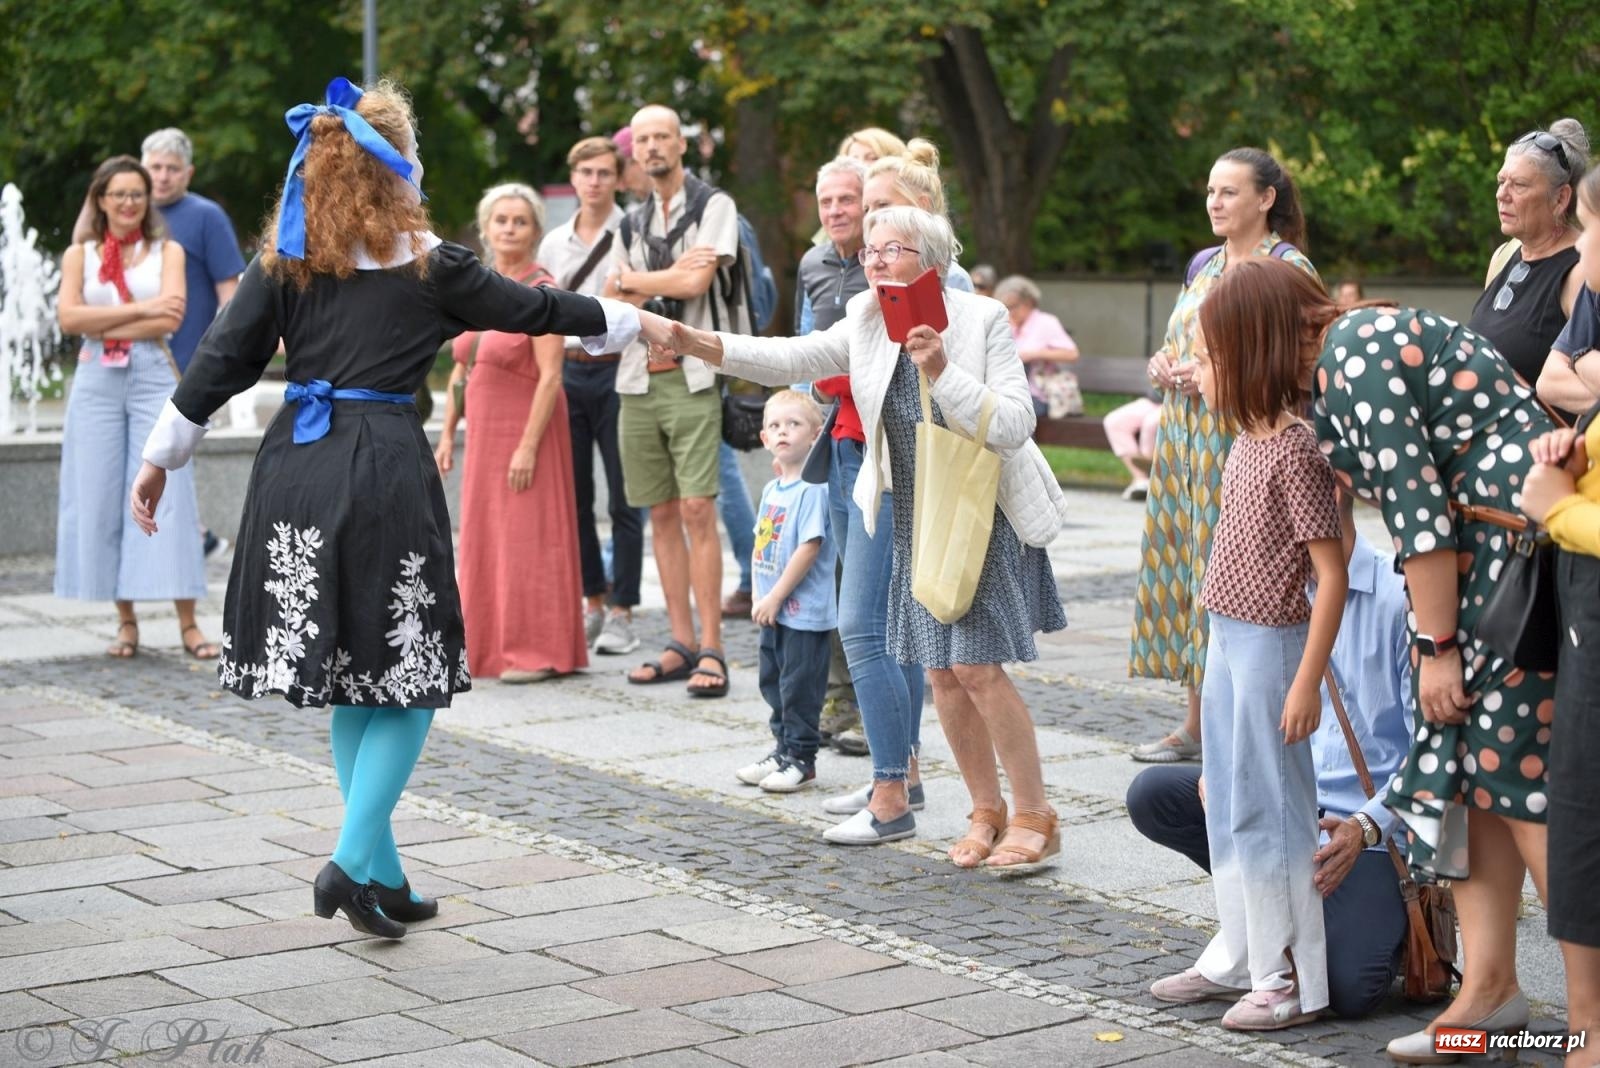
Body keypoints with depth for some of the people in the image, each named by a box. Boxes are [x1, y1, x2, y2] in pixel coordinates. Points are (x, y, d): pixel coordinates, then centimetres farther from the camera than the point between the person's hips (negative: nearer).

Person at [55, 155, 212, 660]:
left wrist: (103, 325, -6)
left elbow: (169, 320, -6)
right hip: (97, 384, 2)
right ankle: (126, 621, 7)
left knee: (166, 497, -7)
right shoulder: (79, 255, 12)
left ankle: (188, 623, -7)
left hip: (154, 378, -2)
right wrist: (139, 309, -9)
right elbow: (68, 317, -4)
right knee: (102, 499, 0)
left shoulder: (167, 251, 9)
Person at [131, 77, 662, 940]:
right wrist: (637, 321, 26)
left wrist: (160, 458, 12)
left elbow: (220, 362, 4)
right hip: (386, 469, -4)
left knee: (348, 684, 14)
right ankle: (353, 863, -7)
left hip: (298, 465, 5)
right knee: (408, 679, 5)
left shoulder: (285, 260, 7)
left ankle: (384, 876, 21)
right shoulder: (427, 264, 0)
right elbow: (531, 309, 11)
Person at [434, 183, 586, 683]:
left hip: (527, 429, -7)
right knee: (483, 539, 10)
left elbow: (550, 376, -17)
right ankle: (489, 647, 18)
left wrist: (529, 445, -21)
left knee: (527, 539, -3)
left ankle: (538, 652, 3)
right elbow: (460, 369, 15)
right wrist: (447, 433, 10)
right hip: (484, 431, 7)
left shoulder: (541, 291, -11)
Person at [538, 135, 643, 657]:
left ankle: (621, 613, 4)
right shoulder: (554, 243, 12)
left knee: (623, 499, -1)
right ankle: (592, 603, 20)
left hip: (617, 369, -5)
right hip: (569, 372, 5)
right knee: (574, 496, 9)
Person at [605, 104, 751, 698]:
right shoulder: (633, 222, 17)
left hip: (691, 378, -6)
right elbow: (611, 305, 8)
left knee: (696, 511, -11)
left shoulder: (714, 206, 0)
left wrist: (633, 278, 1)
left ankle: (711, 651, -11)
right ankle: (682, 643, 12)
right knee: (662, 514, 6)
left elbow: (696, 282, -14)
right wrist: (669, 276, -7)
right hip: (638, 381, 6)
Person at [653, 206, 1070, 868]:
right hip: (914, 521, 5)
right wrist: (702, 345, -24)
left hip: (986, 516, -5)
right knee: (941, 670, 6)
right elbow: (790, 359, -10)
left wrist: (942, 371, -31)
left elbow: (1014, 424, -21)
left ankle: (1034, 818, 4)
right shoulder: (867, 325, 0)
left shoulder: (981, 320, -14)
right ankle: (987, 813, 21)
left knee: (978, 667, -10)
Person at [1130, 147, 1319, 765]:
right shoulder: (1204, 264, 16)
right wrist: (1164, 363, 5)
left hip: (1244, 440, -8)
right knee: (1188, 567, 8)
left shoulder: (1287, 268, -7)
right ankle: (1198, 725, 16)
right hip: (1186, 436, 8)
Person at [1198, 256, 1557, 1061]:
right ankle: (1489, 984, 11)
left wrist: (1438, 647, -15)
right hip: (1481, 550, 10)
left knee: (1514, 765, -9)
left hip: (1520, 544, -10)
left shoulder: (1354, 355, -14)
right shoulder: (1358, 341, 16)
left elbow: (1418, 506, -18)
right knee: (1463, 762, 8)